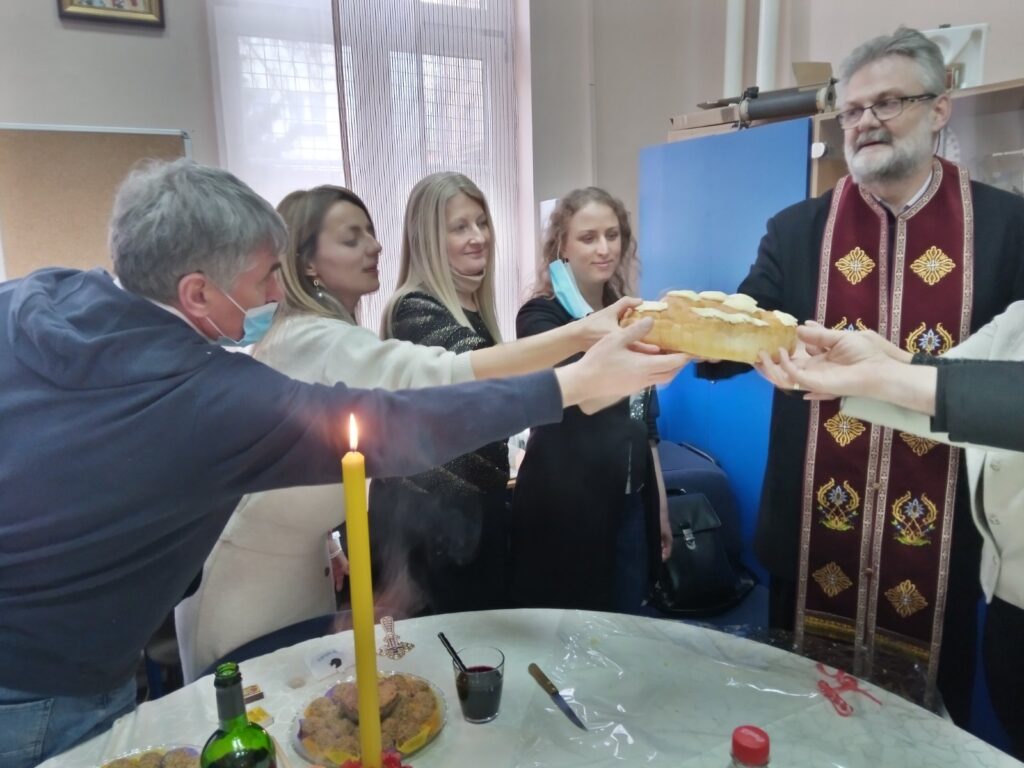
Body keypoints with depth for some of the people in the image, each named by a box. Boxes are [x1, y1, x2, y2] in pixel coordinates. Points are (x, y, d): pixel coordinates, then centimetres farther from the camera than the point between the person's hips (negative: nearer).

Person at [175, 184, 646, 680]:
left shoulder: (318, 335, 7)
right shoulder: (315, 340, -26)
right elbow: (446, 375, -41)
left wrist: (324, 544, 14)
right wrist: (581, 334, -45)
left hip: (294, 557, 8)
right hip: (251, 568, -8)